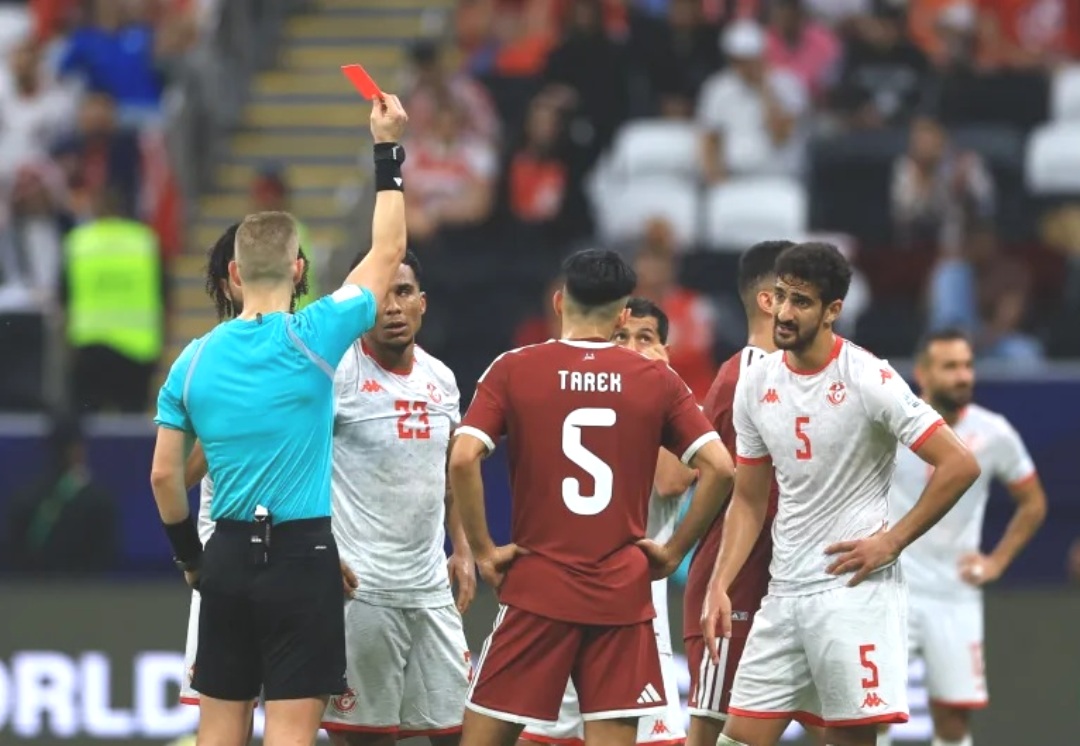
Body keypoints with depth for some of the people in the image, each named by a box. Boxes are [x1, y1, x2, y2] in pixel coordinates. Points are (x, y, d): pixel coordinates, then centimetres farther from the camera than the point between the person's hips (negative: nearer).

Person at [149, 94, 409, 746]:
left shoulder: (194, 361, 2)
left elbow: (164, 474, 6)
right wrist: (388, 152, 10)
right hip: (301, 552, -4)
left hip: (228, 554, 4)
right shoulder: (313, 339, -9)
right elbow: (388, 252, 2)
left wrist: (188, 552, 20)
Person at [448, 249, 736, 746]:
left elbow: (462, 459, -12)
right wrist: (674, 552, 5)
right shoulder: (658, 381, 4)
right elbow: (719, 467, -3)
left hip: (537, 588, -1)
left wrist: (483, 551, -3)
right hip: (623, 593, 1)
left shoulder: (514, 370, 0)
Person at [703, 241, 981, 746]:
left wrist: (891, 541, -11)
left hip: (855, 588, -6)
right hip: (784, 591, 6)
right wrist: (719, 585, 4)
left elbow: (959, 465, -12)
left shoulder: (868, 379, -11)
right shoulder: (756, 385, 7)